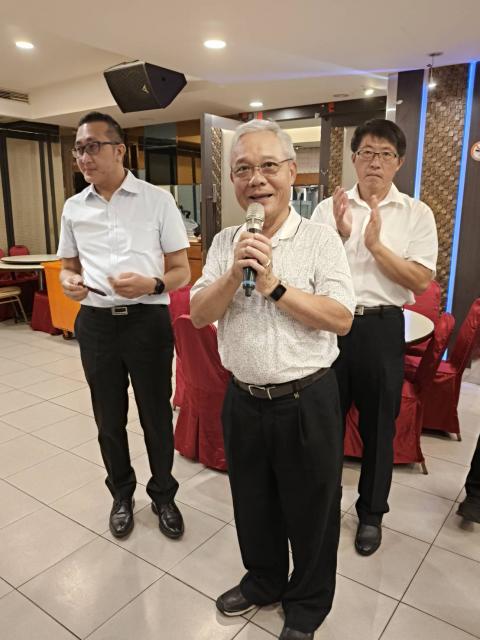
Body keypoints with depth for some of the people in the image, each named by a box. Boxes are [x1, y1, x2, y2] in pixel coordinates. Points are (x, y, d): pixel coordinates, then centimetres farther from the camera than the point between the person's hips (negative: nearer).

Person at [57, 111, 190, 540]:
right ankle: (122, 494, 39)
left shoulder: (158, 200, -3)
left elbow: (182, 271, -2)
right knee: (109, 418, 15)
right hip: (95, 323, 4)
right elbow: (68, 266, 17)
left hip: (148, 320, -3)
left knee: (156, 415, 9)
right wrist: (69, 282, -7)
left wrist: (151, 284, -23)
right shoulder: (74, 208, 8)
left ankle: (163, 495, 33)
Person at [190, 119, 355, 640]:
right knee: (252, 503, 23)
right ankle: (263, 580, 51)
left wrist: (274, 285, -22)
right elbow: (199, 315, -2)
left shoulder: (320, 239, -9)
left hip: (306, 401, -3)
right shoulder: (225, 243, 3)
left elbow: (341, 319, -16)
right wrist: (233, 274, -19)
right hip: (243, 399, 4)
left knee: (309, 509, 16)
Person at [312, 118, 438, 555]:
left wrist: (375, 243, -17)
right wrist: (340, 236, -16)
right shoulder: (329, 208, 4)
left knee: (378, 425, 12)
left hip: (381, 328, -1)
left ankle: (371, 512, 34)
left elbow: (420, 281, -8)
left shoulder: (417, 213, 0)